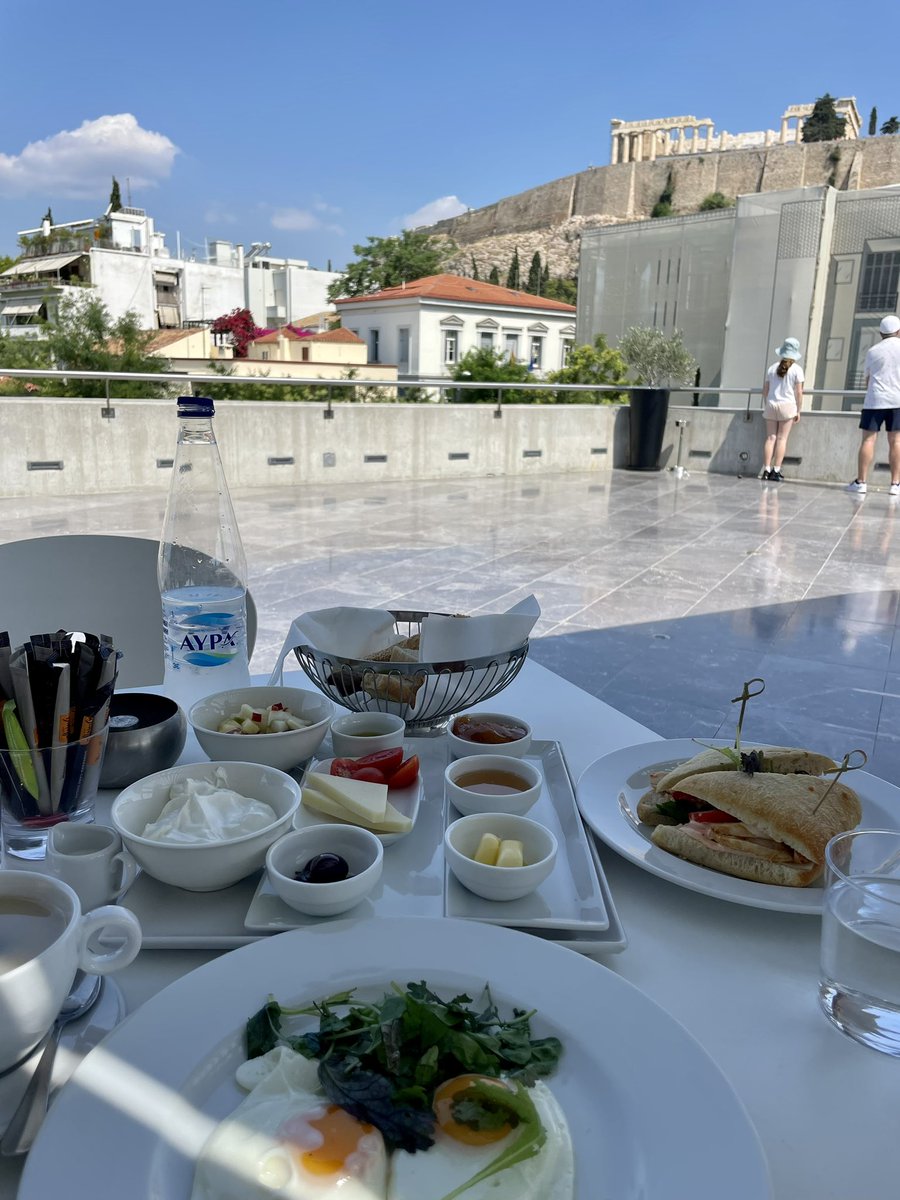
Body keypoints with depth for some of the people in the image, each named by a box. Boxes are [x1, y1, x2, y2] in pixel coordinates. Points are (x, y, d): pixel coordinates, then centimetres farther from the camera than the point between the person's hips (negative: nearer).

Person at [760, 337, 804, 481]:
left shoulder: (772, 368, 8)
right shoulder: (797, 369, -1)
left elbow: (765, 390, 9)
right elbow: (799, 392, -4)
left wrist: (766, 406, 18)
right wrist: (798, 411, 2)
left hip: (771, 404, 3)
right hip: (787, 405, -3)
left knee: (770, 438, 3)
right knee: (782, 438, -1)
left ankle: (767, 470, -1)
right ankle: (776, 471, -4)